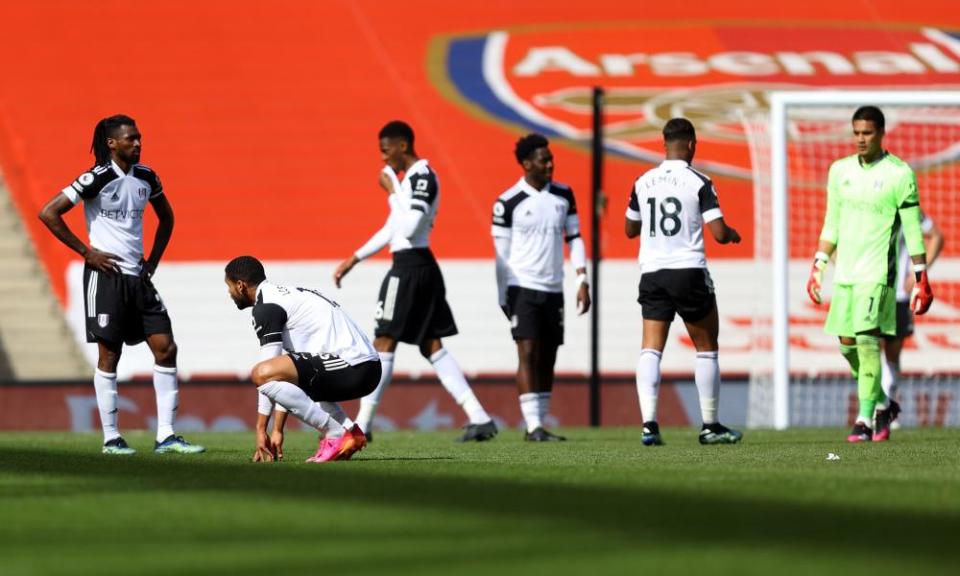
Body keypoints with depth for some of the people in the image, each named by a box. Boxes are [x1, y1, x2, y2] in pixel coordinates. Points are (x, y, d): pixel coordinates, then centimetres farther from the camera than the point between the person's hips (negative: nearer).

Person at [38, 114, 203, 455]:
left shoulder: (146, 178, 8)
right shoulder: (97, 179, -10)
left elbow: (166, 217, 26)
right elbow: (48, 213, -12)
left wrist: (153, 260, 15)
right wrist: (86, 252, -11)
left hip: (137, 277, 6)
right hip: (106, 274, -6)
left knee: (165, 348, -2)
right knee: (109, 355, -2)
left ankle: (166, 436, 1)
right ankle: (111, 438, 5)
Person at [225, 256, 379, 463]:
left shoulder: (266, 307, -5)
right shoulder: (287, 294, 26)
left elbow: (268, 370, -8)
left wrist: (261, 429, -3)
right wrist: (278, 430, 25)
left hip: (350, 367, -10)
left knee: (261, 374, -20)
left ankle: (336, 434, -14)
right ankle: (350, 431, 14)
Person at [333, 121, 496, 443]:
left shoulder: (422, 177, -14)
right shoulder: (411, 177, 18)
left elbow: (408, 228, -24)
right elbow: (393, 230, 25)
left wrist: (392, 191, -14)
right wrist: (354, 260, 27)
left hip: (410, 269, -10)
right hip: (421, 267, 10)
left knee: (384, 343, -4)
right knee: (431, 346, 8)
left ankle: (362, 425, 1)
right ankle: (479, 418, 3)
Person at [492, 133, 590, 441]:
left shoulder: (563, 195, 7)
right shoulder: (508, 203, -6)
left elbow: (574, 239, 12)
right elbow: (502, 252, -1)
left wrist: (582, 281, 3)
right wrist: (503, 298, 0)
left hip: (553, 289, 5)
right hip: (522, 288, -5)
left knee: (548, 358, 6)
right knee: (528, 353, -12)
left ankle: (539, 421, 13)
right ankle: (534, 426, -16)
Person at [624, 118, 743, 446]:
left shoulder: (643, 182, 6)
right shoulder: (699, 183, -7)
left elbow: (630, 229, 18)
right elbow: (719, 233, -11)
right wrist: (733, 234, 11)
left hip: (651, 272, 3)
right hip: (689, 271, -3)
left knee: (651, 350, 0)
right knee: (707, 349, 11)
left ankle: (649, 424, -15)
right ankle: (710, 426, 15)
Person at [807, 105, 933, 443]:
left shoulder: (900, 175, -5)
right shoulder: (840, 171, 10)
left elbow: (913, 231, -4)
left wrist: (921, 279, -6)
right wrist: (818, 268, 12)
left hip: (878, 270, -6)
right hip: (845, 270, 6)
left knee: (866, 338, -15)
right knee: (847, 343, 6)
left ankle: (866, 417, -11)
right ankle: (882, 404, 25)